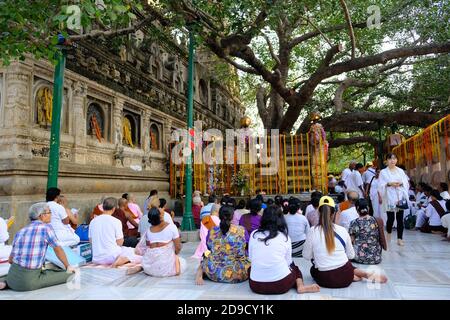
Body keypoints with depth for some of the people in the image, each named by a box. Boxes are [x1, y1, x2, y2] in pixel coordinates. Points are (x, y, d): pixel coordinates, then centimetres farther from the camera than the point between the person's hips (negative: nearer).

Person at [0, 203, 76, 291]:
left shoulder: (20, 232, 11)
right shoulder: (46, 227, -7)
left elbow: (10, 260, 16)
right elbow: (58, 250, 2)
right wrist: (68, 266, 17)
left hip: (12, 277, 8)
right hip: (29, 281, -7)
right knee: (69, 275, 0)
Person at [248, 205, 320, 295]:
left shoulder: (254, 234, 0)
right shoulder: (285, 237, -1)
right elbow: (288, 262, 8)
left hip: (256, 286, 1)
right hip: (281, 285, 0)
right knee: (294, 267, 30)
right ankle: (300, 286, 3)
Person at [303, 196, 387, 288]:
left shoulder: (313, 231, -10)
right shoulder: (342, 230, -3)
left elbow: (307, 256, -3)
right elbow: (351, 255, 8)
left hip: (325, 279, -4)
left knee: (313, 269, 30)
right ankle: (367, 275, 8)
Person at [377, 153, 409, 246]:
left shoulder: (400, 171, 11)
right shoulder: (383, 172, 2)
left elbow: (406, 183, 9)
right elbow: (381, 186, -3)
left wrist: (401, 183, -11)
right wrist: (389, 184, -18)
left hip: (400, 197, 3)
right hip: (389, 198, -2)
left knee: (400, 218, 2)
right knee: (390, 218, -3)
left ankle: (400, 238, 9)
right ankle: (388, 233, 25)